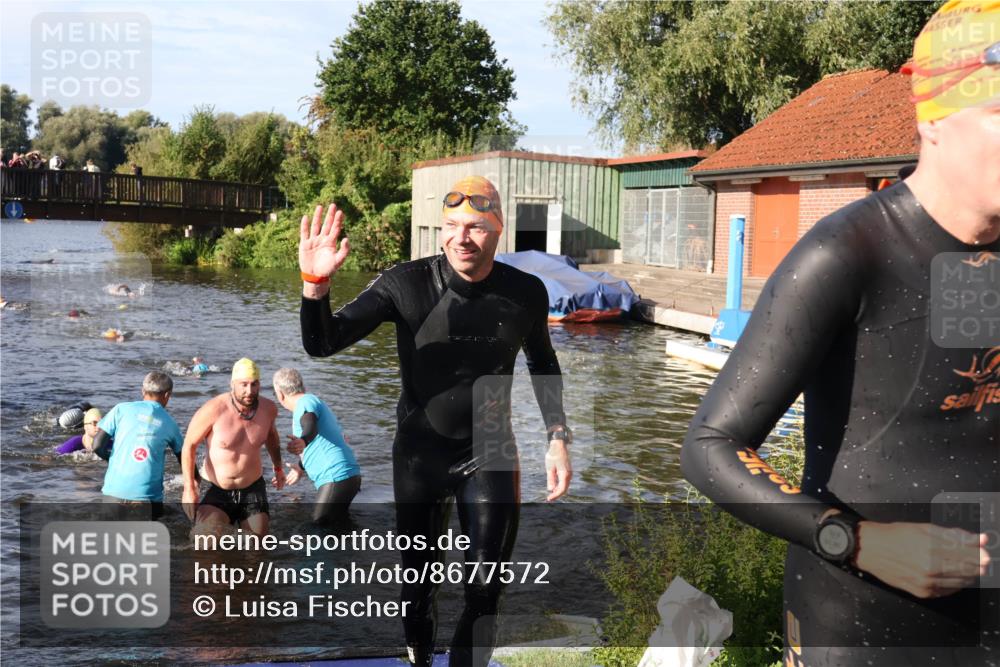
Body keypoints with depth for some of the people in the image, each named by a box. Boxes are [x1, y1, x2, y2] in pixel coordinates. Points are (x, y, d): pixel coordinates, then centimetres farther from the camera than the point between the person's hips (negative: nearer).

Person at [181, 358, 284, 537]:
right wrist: (189, 488, -11)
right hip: (218, 491, -3)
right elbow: (189, 444, -10)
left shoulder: (268, 408, -8)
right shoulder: (214, 409, -22)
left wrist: (278, 467, 23)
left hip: (253, 489, 3)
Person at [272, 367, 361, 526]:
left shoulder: (306, 402, -7)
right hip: (350, 476, 10)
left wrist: (303, 441, -53)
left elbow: (310, 426, -31)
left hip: (336, 479, -10)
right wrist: (301, 468, 56)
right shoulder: (317, 403, 26)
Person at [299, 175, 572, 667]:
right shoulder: (406, 284, -18)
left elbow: (542, 363, 8)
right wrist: (315, 283, -38)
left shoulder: (526, 293, -11)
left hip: (490, 454, 1)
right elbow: (322, 344, -21)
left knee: (486, 589, 8)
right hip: (419, 454, 0)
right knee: (418, 584, 17)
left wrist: (557, 437, 2)